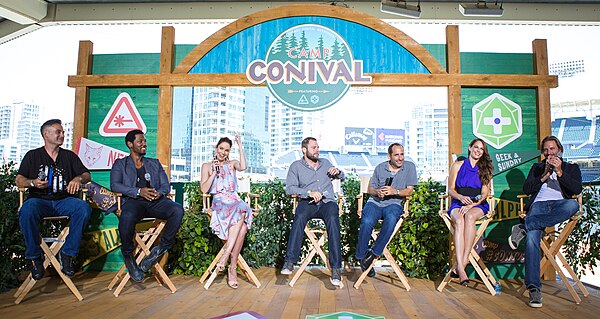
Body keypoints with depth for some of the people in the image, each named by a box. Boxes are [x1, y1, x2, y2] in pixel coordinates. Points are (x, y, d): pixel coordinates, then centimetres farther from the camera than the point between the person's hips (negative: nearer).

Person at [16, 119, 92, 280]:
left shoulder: (69, 156, 19)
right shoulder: (32, 155, 16)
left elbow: (86, 174, 12)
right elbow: (19, 180, 10)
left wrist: (78, 179, -12)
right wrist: (32, 182, -13)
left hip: (64, 200, 1)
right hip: (39, 200, -1)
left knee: (84, 209, -31)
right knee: (26, 212, -36)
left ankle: (67, 254, -21)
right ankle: (35, 257, -16)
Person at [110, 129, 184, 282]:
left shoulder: (155, 163, 29)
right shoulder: (120, 164, 20)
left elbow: (166, 185, 19)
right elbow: (115, 185, 3)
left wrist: (160, 192, -7)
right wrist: (139, 191, -13)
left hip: (155, 201, 3)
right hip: (133, 201, -2)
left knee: (177, 210, -30)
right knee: (127, 217, -39)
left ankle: (161, 249, -18)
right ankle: (128, 257, -14)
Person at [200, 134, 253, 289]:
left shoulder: (232, 164, 22)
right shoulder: (207, 166, 18)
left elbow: (243, 167, -4)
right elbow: (204, 189, 5)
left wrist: (240, 146, 0)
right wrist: (215, 172, -2)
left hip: (235, 201, 2)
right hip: (218, 202, -2)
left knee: (242, 227, -35)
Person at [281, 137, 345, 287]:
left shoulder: (325, 163, 25)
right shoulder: (296, 166, 13)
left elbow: (342, 177, 34)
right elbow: (289, 188, -1)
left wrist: (338, 172, 10)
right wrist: (309, 193, -15)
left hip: (327, 202, 1)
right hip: (308, 202, -1)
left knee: (332, 219, -33)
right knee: (299, 217, -36)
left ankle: (336, 268, -35)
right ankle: (289, 261, -33)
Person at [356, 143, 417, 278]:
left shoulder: (410, 167, 9)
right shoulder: (380, 168, 14)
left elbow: (409, 191, 3)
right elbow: (370, 188, 14)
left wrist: (395, 191, -15)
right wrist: (377, 192, -10)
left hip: (394, 203, -1)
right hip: (375, 202, 1)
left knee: (391, 220, -37)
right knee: (366, 222, -30)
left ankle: (374, 253, -24)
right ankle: (362, 257, -14)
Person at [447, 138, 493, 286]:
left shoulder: (485, 169, 15)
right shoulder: (457, 165, 14)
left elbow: (484, 194, 5)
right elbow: (451, 189, 8)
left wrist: (471, 205, -13)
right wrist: (461, 197, -14)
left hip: (478, 206, 0)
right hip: (458, 203, 0)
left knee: (470, 217, -37)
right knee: (459, 221, -36)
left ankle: (460, 266, -39)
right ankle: (461, 268, -45)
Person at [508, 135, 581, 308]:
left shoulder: (571, 168, 25)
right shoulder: (537, 168, 29)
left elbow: (577, 189, 5)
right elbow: (526, 189, 13)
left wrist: (559, 172, -4)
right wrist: (544, 176, 1)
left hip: (559, 205, 0)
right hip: (539, 204, 0)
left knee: (573, 204, -40)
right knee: (532, 236, -31)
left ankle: (524, 227, -38)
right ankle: (534, 288, -34)